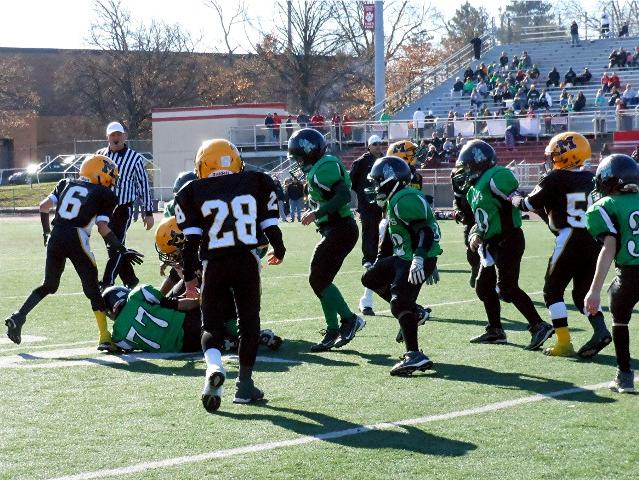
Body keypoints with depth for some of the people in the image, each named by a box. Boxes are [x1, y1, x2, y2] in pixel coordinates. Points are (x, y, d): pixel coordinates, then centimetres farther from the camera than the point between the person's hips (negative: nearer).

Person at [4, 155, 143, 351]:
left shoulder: (66, 184, 20)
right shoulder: (104, 195, 6)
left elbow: (44, 206, 14)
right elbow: (103, 228, -3)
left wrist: (46, 232, 28)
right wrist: (123, 251, 4)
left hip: (55, 238, 5)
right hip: (76, 239, -5)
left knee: (49, 285, 22)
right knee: (92, 288, 3)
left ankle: (18, 317, 9)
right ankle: (104, 338, 0)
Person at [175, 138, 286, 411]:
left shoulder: (193, 192, 5)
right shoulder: (257, 183, 8)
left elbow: (191, 240, 2)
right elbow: (269, 224, 11)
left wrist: (189, 277, 9)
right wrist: (278, 250, 30)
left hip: (214, 264, 0)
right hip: (247, 261, 0)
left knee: (212, 324, 9)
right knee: (248, 322, 14)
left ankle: (214, 367, -20)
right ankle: (245, 384, 16)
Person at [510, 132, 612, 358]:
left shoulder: (555, 179, -8)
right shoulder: (591, 179, 11)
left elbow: (529, 204, -2)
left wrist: (515, 199, 21)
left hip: (569, 241, -6)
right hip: (594, 242, 6)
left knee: (553, 290, 8)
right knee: (583, 293, 17)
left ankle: (564, 343, 1)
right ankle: (600, 330, -3)